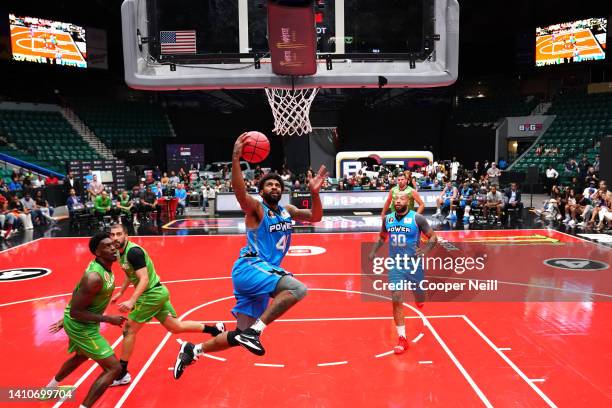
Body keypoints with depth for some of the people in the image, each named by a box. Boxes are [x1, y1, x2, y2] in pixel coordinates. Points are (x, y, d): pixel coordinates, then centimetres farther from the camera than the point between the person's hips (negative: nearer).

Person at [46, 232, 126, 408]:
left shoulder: (104, 267, -2)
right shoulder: (94, 277, -32)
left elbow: (77, 292, 11)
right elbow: (76, 311, -28)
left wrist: (65, 320, 21)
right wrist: (108, 319, -24)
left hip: (80, 322, 10)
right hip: (81, 326, -10)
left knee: (82, 356, 36)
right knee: (113, 368, -9)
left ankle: (50, 388, 60)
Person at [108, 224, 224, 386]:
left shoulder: (133, 251, -21)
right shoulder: (121, 252, 8)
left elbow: (144, 279, -27)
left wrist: (131, 301, -36)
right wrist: (120, 292, 28)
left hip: (152, 293, -9)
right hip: (156, 293, 9)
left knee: (129, 329, -3)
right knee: (176, 326, 15)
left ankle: (121, 374, 9)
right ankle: (215, 329, 24)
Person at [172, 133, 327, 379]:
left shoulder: (287, 211, 17)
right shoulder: (256, 208, -5)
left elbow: (315, 217, 19)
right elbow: (240, 192, -26)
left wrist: (314, 193, 2)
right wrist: (236, 159, -38)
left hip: (266, 272, 8)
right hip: (249, 269, -7)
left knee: (240, 337, 9)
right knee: (298, 289, -30)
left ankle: (193, 350, 26)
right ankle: (254, 330, -21)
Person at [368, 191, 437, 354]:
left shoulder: (417, 218, -11)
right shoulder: (388, 218, 2)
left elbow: (433, 237, -5)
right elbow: (382, 237, 19)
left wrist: (425, 249, -23)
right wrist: (374, 251, 5)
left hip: (414, 264, -2)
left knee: (420, 300, 15)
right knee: (396, 300, -8)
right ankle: (402, 339, 1)